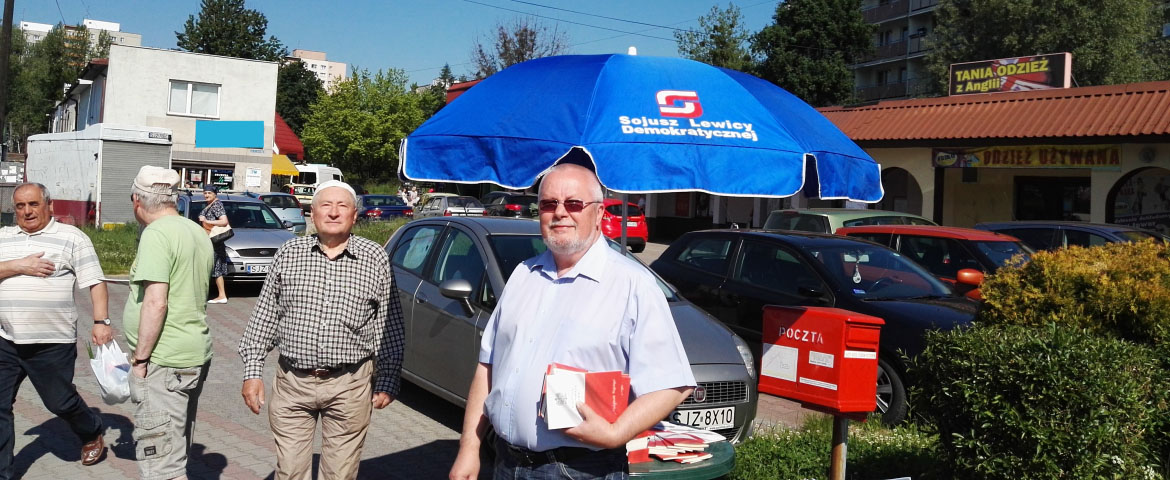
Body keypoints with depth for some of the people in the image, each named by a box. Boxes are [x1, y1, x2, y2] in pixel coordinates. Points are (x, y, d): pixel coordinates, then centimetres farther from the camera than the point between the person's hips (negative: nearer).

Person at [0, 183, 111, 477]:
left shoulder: (71, 237, -3)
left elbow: (95, 283, -7)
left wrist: (101, 322, -17)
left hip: (52, 343, -4)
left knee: (60, 402, 10)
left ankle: (92, 434, 39)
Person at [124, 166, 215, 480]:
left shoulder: (156, 234, -14)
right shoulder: (199, 233, 13)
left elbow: (156, 302, -22)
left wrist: (139, 359, -14)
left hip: (163, 361, -9)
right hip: (197, 355, 9)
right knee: (177, 453, 20)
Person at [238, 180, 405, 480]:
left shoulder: (375, 259, 0)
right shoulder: (289, 253, 4)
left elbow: (390, 328, 3)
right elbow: (264, 317, 9)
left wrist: (387, 382, 1)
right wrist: (252, 370, 4)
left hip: (350, 387, -1)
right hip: (293, 382, 1)